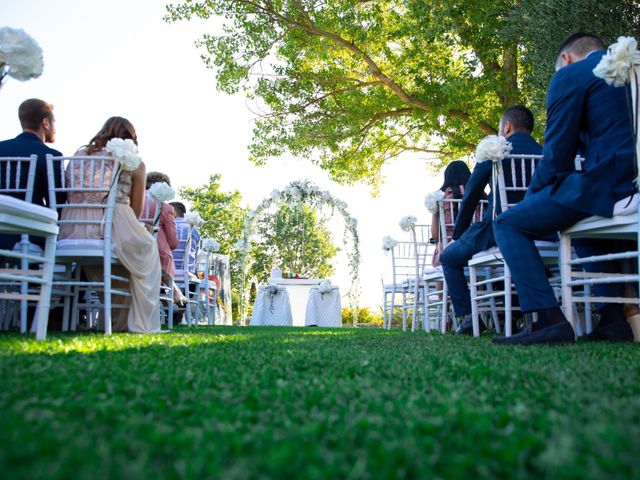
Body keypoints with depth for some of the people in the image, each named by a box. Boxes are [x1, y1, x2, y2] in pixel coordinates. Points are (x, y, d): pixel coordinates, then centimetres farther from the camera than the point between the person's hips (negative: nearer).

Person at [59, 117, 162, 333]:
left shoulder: (80, 154, 19)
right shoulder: (134, 162, 8)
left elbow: (64, 194, 22)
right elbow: (137, 209, 11)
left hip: (72, 231, 4)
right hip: (113, 224, -4)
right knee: (147, 248, 25)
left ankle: (116, 320, 36)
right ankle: (140, 322, 21)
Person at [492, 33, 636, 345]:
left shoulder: (569, 75, 1)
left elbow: (557, 154, -6)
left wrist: (533, 195, 10)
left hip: (605, 184, -9)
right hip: (630, 187, 9)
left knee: (507, 224, -1)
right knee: (584, 221, 36)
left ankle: (548, 320, -12)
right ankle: (614, 317, 26)